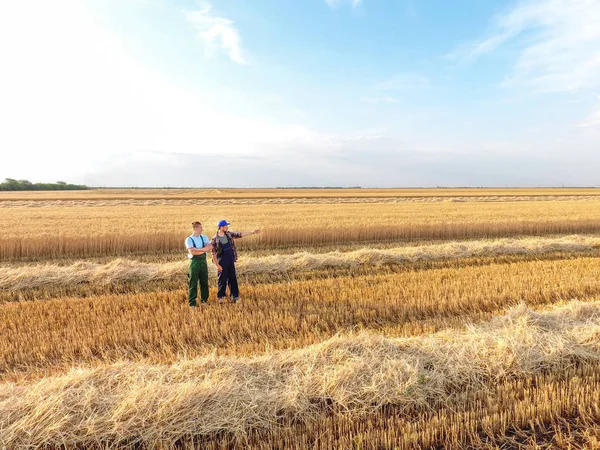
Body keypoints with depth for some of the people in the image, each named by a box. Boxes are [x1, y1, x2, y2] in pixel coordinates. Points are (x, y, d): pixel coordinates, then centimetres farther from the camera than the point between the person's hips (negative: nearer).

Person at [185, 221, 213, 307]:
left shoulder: (204, 237, 8)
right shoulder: (189, 239, -6)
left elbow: (210, 247, -7)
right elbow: (192, 252, -19)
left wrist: (198, 249, -17)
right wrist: (204, 249, -13)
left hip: (203, 261, 5)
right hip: (194, 262, -5)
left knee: (204, 282, 11)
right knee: (193, 283, 0)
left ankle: (204, 300, 25)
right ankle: (192, 303, 8)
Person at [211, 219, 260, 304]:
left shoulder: (229, 234, 2)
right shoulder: (215, 239, -15)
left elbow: (240, 235, 9)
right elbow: (213, 253, -13)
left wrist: (252, 232, 7)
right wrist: (217, 265, -14)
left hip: (231, 261, 6)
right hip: (222, 263, -5)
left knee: (233, 279, 10)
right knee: (222, 280, 5)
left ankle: (235, 295, 18)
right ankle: (220, 296, 20)